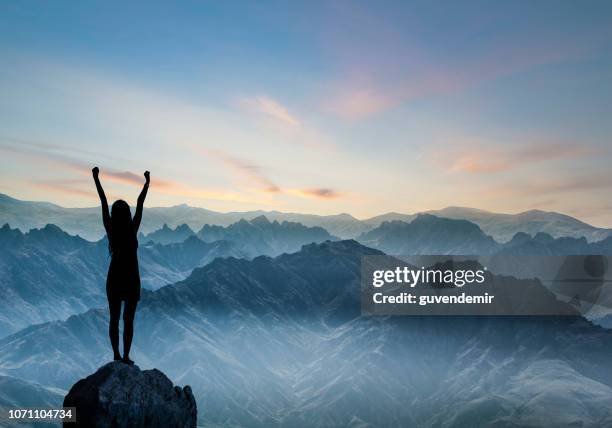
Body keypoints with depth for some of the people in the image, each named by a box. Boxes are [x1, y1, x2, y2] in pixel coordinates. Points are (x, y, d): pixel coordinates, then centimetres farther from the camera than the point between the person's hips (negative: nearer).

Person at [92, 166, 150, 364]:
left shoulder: (110, 230, -5)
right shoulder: (133, 230, -9)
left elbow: (104, 202, -1)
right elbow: (140, 204, -2)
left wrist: (96, 179, 5)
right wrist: (147, 183, 5)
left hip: (114, 278, 2)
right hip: (131, 279, -2)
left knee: (114, 318, 10)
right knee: (128, 319, 4)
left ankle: (116, 355, 11)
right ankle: (125, 356, 2)